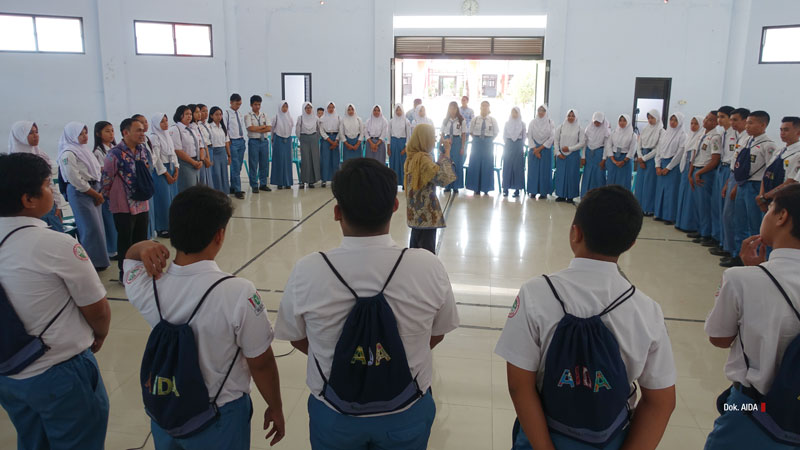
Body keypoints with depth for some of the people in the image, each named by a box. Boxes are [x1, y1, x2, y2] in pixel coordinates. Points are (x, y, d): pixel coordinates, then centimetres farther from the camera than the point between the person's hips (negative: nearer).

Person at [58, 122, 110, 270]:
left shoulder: (84, 149, 14)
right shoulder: (68, 154, -13)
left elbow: (96, 170, 15)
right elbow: (76, 180, -16)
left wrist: (98, 193, 4)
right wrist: (97, 195, -9)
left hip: (93, 190, 8)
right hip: (80, 193, -8)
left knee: (97, 226, 12)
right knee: (90, 228, -7)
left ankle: (98, 261, 23)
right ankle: (91, 263, 4)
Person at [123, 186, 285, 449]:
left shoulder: (145, 286, -18)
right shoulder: (238, 294, -31)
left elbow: (130, 256, 7)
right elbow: (261, 363, -18)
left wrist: (145, 246, -16)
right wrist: (275, 408, -2)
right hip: (219, 417, -4)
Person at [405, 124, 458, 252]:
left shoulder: (414, 156, 8)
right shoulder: (422, 158, -21)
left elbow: (434, 171, 16)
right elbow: (443, 178, -32)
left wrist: (442, 153, 8)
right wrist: (447, 153, -24)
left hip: (416, 212, 10)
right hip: (426, 214, -10)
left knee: (415, 247, 19)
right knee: (427, 251, -2)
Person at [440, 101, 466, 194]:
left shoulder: (462, 120, -3)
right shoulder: (445, 120, 7)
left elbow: (464, 135, -2)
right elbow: (442, 133, 11)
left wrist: (463, 147, -6)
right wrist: (441, 144, 3)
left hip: (457, 142, -3)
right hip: (447, 142, 3)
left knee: (457, 164, 0)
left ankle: (455, 186, 12)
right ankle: (447, 186, 15)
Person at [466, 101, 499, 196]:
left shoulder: (493, 120, -1)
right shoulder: (475, 119, 0)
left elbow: (496, 133, 6)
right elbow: (471, 132, 9)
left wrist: (490, 140, -1)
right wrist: (476, 139, 0)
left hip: (488, 144, 0)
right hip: (477, 143, 0)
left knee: (487, 165, 3)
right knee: (475, 164, 2)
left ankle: (486, 188, 13)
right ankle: (476, 189, 12)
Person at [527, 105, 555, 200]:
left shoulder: (550, 122, 0)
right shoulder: (532, 122, 4)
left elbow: (552, 137, -4)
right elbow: (529, 137, 1)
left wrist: (540, 148, -9)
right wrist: (535, 149, -9)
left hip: (546, 149, -1)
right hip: (534, 148, 1)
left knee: (545, 170, -1)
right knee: (533, 169, 0)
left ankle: (544, 192, 3)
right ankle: (533, 191, 5)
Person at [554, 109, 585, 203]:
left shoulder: (579, 129, -1)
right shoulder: (561, 127, 4)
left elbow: (582, 142, -4)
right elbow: (556, 140, 5)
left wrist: (570, 148, -11)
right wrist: (558, 153, -4)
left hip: (573, 155, -2)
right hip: (561, 155, 2)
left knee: (572, 174, 1)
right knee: (561, 174, 3)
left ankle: (570, 196, 7)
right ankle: (561, 195, 12)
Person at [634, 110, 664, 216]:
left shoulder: (661, 131, -6)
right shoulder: (645, 129, 10)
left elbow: (657, 148, -11)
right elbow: (639, 144, 9)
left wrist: (644, 158, -9)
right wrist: (640, 157, -5)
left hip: (652, 158, -5)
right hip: (642, 158, 5)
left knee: (649, 183, -3)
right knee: (640, 182, 6)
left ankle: (649, 209, 3)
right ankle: (640, 206, 14)